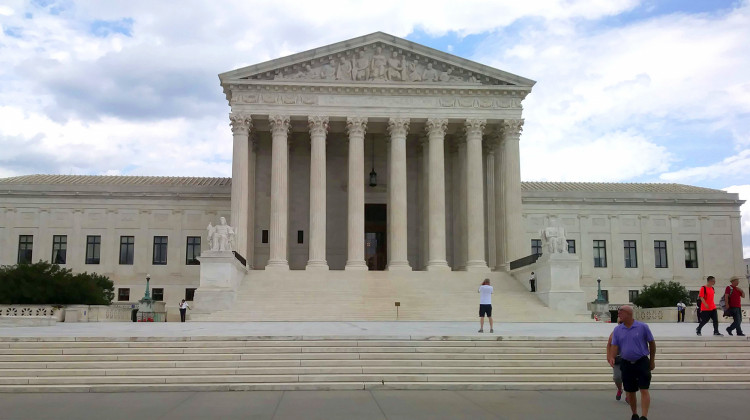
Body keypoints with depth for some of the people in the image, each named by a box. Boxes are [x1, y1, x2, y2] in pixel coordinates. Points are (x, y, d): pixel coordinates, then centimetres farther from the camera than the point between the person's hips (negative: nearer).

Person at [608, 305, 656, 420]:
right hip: (627, 364, 3)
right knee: (630, 391, 10)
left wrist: (652, 361, 6)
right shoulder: (617, 330, 5)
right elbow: (614, 346, 2)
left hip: (642, 363, -3)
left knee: (644, 390, -10)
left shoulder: (642, 327, -4)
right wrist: (611, 357, -17)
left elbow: (652, 343, 3)